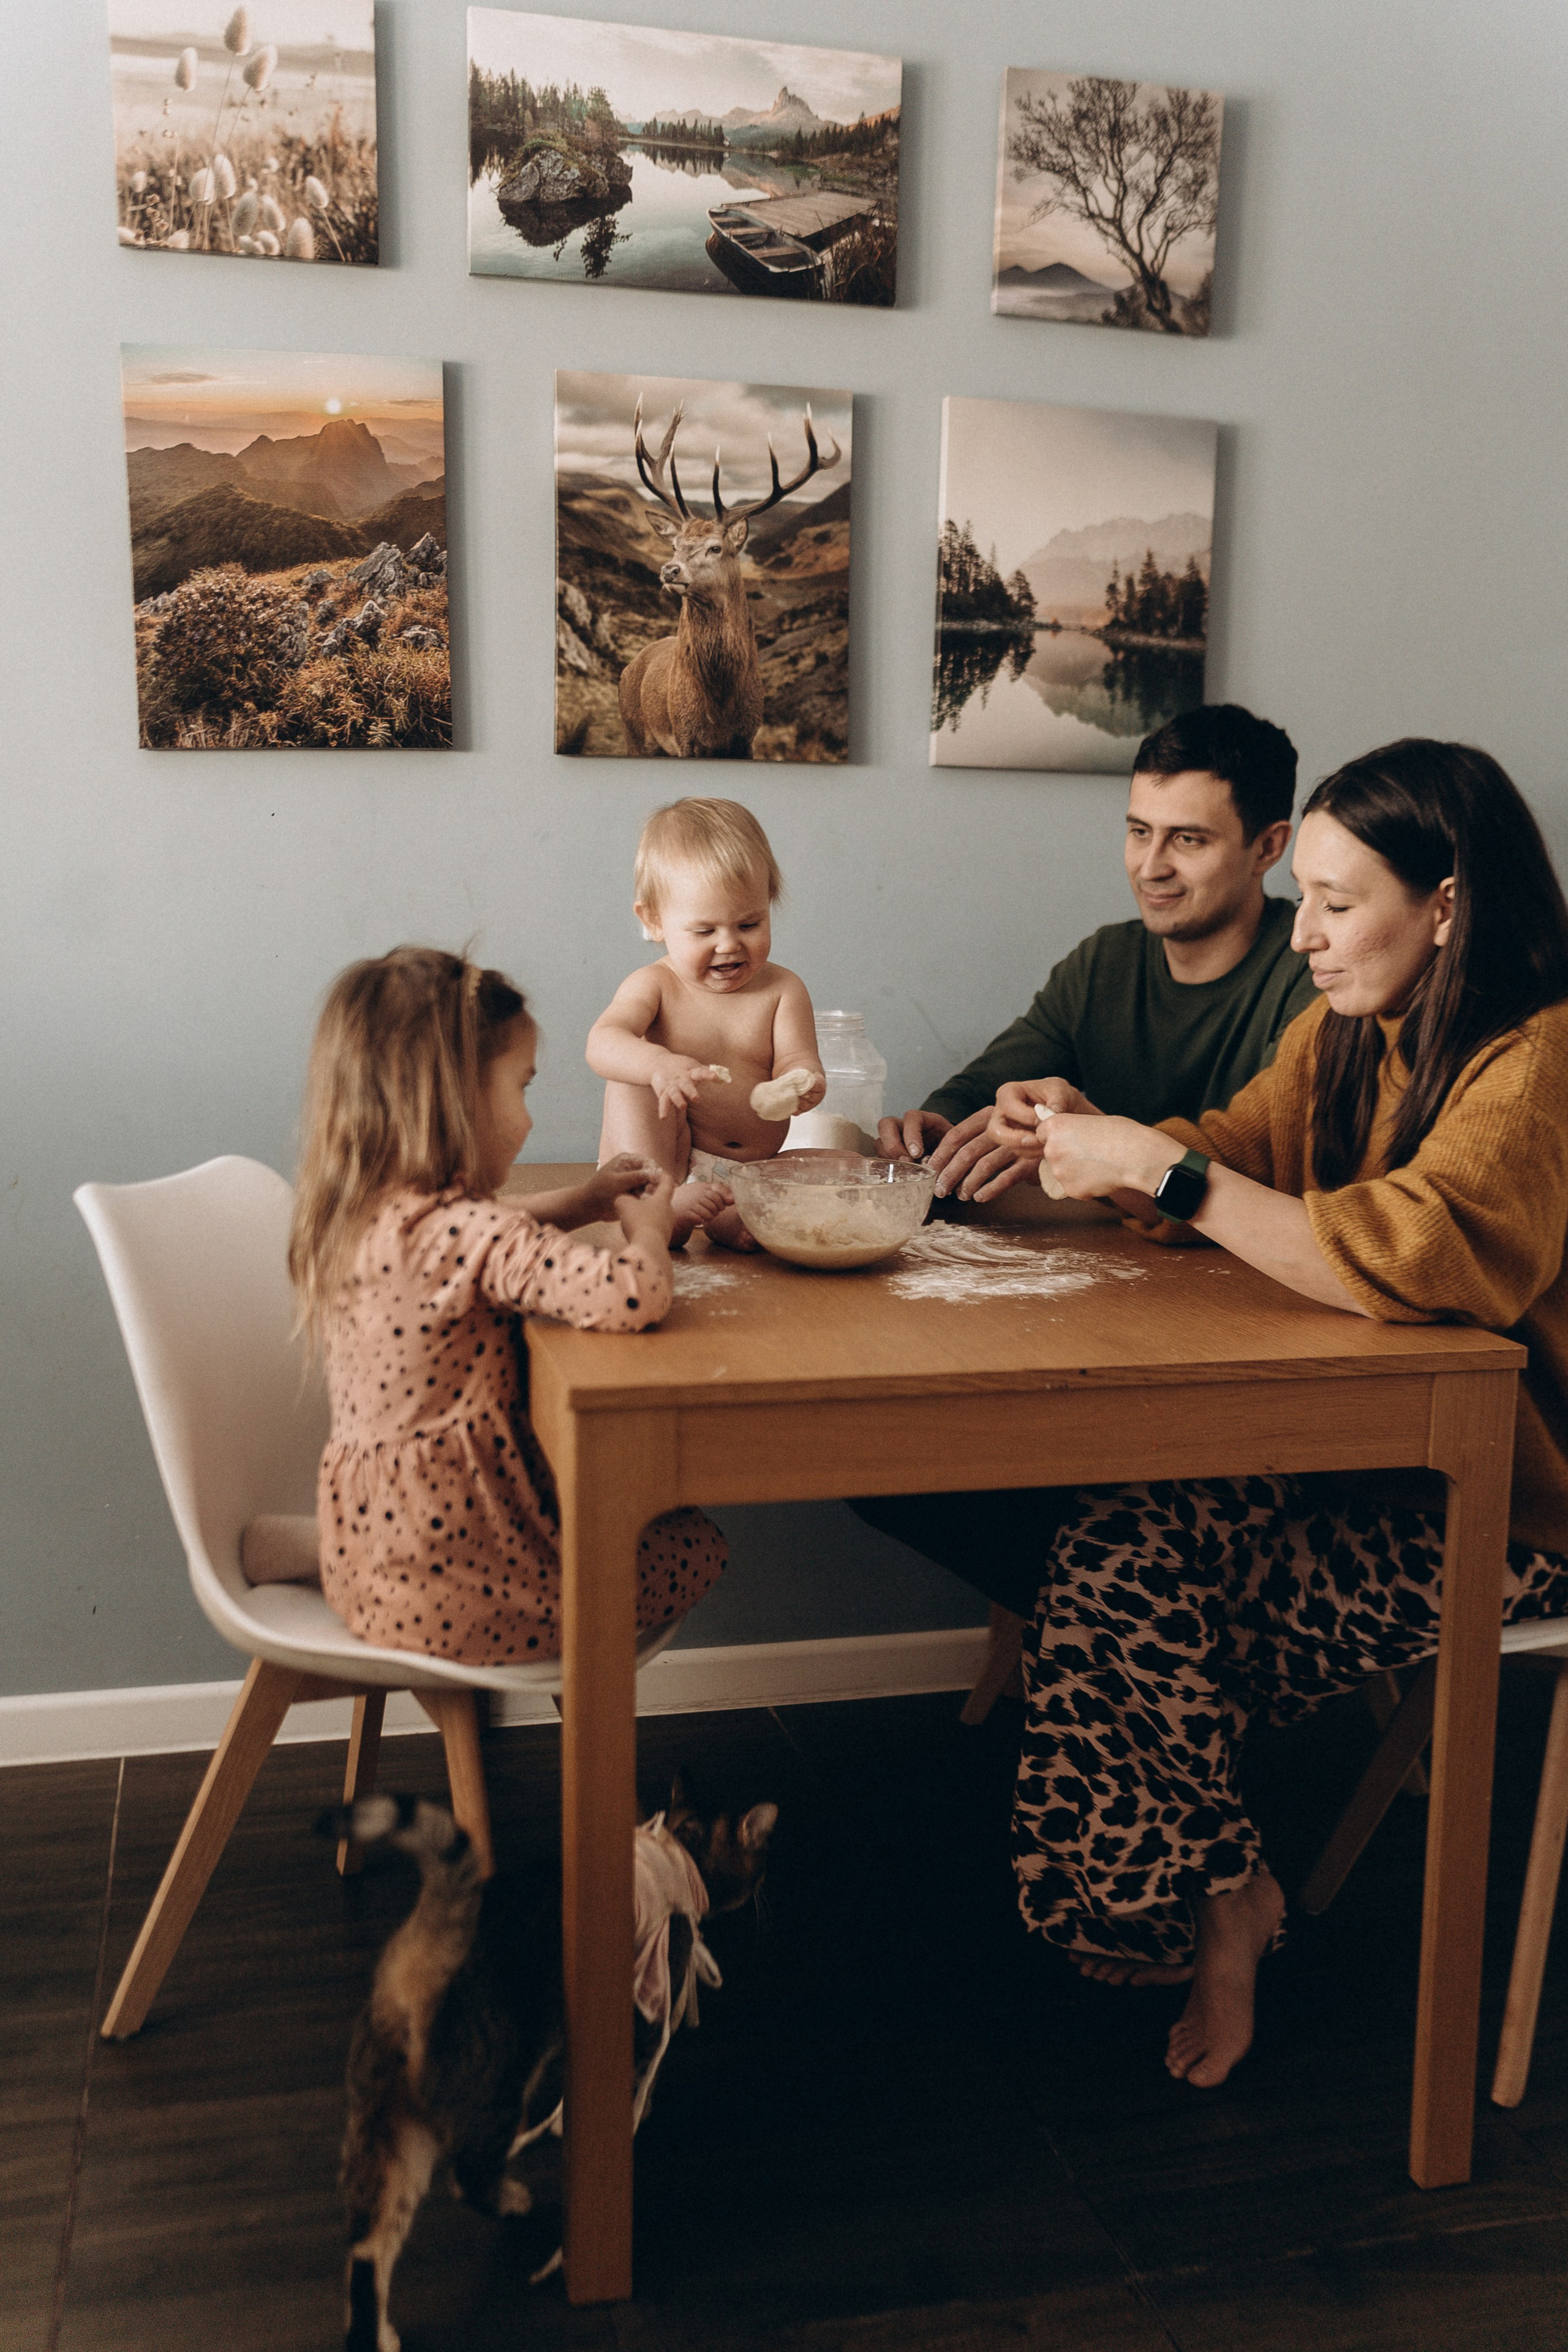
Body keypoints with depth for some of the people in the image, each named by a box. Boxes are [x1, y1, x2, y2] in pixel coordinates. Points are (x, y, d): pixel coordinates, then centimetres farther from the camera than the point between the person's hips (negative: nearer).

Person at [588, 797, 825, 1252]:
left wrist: (802, 1081, -37)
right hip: (662, 1161, -1)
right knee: (631, 1081, -24)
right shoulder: (654, 986, -5)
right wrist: (659, 1064, -45)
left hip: (756, 1174, 2)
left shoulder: (783, 990, 2)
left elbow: (796, 1059, -9)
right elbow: (602, 1043, -22)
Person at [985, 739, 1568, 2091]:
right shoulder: (1345, 1034, 7)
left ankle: (1214, 1897, 4)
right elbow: (1237, 1153, 17)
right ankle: (1219, 1896, 0)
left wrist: (1158, 1168, -28)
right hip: (1361, 1448, 7)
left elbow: (1407, 1254, -32)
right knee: (1117, 1537, -17)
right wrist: (1098, 1137, -4)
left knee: (1131, 1578, -20)